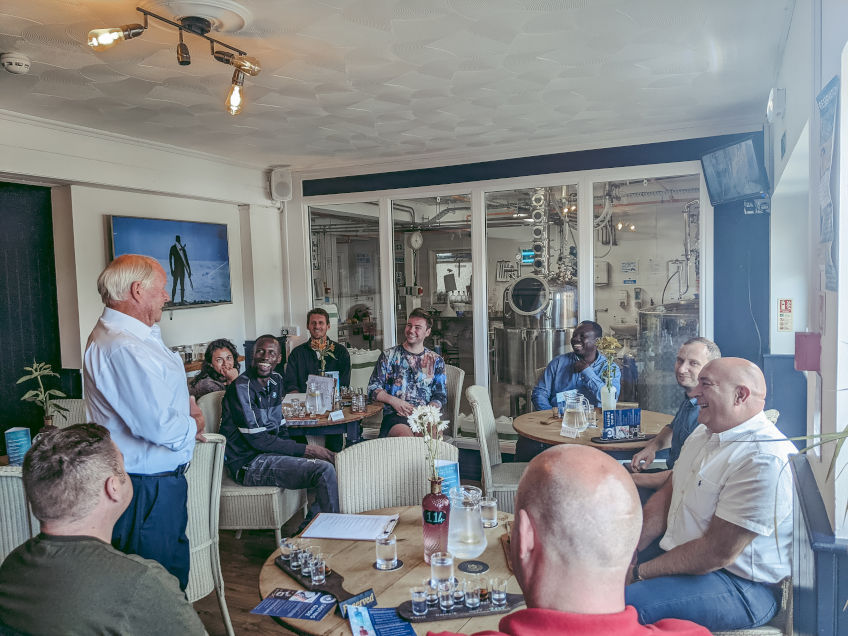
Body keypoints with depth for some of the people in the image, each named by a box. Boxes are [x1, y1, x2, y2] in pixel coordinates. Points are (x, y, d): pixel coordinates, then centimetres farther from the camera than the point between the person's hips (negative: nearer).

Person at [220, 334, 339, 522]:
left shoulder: (276, 380, 12)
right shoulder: (242, 387, -15)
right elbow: (257, 439, -19)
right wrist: (305, 450, -17)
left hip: (271, 452, 9)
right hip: (249, 463, -9)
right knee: (324, 470, -24)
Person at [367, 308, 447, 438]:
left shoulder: (436, 360, 17)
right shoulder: (389, 356, 13)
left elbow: (441, 396, 14)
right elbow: (373, 388, 10)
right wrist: (393, 400, -9)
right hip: (395, 415, -1)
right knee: (405, 435, -36)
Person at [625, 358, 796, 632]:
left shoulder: (764, 461, -25)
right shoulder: (703, 433, 7)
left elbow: (717, 553, -25)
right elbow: (667, 494, 10)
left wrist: (640, 572, -18)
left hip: (741, 586, -9)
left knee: (625, 606, -28)